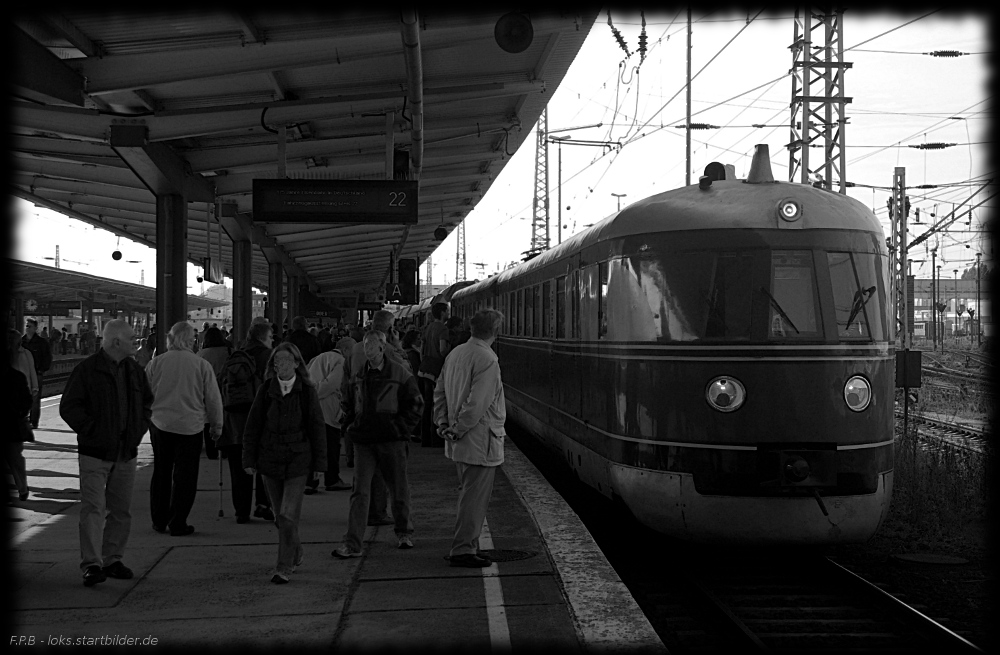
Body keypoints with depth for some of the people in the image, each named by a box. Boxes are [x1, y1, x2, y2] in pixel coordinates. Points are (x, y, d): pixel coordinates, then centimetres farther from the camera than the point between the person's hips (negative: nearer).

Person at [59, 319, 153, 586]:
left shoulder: (134, 370, 10)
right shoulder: (86, 370, -9)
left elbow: (147, 402, 23)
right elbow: (68, 407, -10)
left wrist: (139, 428, 9)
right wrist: (92, 431, -14)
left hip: (126, 453, 6)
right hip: (95, 453, -6)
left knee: (121, 510, 10)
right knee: (93, 508, -10)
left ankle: (112, 560, 20)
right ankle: (92, 564, -10)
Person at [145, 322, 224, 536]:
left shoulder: (157, 363, -3)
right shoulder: (202, 365, -6)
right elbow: (213, 399, -1)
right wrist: (216, 425, 12)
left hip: (160, 424, 2)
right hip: (190, 427, -2)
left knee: (161, 473, 15)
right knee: (184, 476, 5)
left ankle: (159, 521, 21)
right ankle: (178, 524, 6)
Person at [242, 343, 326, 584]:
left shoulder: (307, 392, -4)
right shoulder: (265, 391, 0)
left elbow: (316, 427, 1)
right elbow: (253, 426, 4)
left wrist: (319, 462, 0)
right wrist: (249, 460, 2)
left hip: (297, 460, -3)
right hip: (270, 460, 3)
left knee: (288, 515, -9)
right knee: (281, 514, 13)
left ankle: (284, 567, -1)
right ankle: (296, 551, 36)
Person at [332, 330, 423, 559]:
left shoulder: (399, 374, -4)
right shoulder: (357, 378, 6)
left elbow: (416, 403, 1)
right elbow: (347, 404, 21)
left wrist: (402, 428, -5)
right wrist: (351, 426, 8)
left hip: (391, 440, -2)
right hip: (363, 442, 2)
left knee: (398, 488, 9)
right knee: (359, 492, -5)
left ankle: (404, 533, 31)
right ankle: (352, 544, -8)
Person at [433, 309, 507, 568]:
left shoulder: (455, 353, 8)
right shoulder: (487, 360, -18)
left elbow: (439, 392, 11)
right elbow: (477, 404, -23)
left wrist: (443, 424, 8)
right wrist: (458, 430, -14)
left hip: (460, 442, 9)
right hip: (480, 440, -9)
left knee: (468, 493, 19)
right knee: (475, 496, -2)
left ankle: (467, 545, 26)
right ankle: (463, 550, 1)